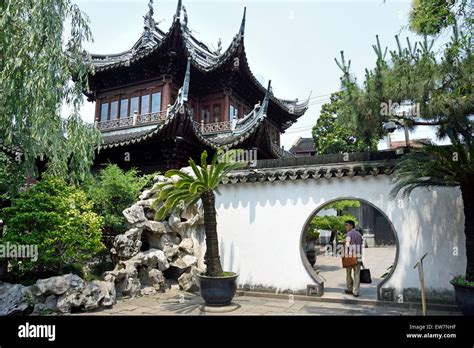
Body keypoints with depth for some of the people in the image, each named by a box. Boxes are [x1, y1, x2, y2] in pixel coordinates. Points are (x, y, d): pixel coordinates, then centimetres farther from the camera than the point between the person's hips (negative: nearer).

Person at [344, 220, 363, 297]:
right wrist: (360, 259, 18)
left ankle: (349, 289, 18)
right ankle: (356, 292, 5)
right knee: (357, 275, 5)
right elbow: (361, 247, 14)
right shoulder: (359, 234, 13)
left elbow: (347, 245, -14)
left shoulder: (349, 234, -7)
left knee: (348, 274, 11)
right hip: (358, 258, 5)